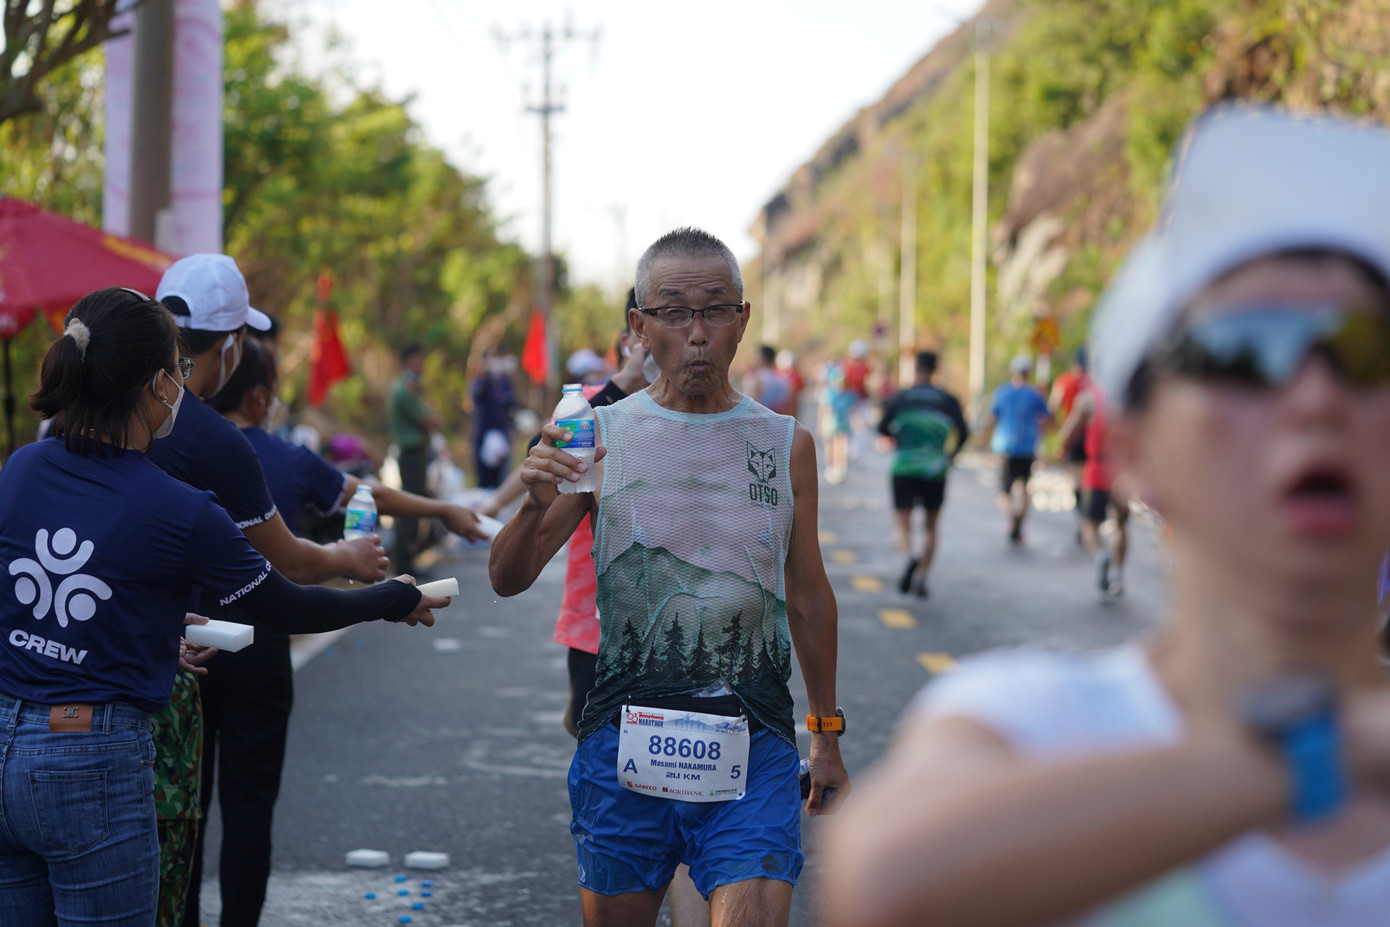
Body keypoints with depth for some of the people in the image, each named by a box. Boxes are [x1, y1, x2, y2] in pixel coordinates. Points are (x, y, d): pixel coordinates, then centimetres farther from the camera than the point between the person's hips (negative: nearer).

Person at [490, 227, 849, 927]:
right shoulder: (601, 436, 2)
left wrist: (827, 736, 22)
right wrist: (535, 506, -18)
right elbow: (508, 579, 3)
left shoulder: (786, 444, 7)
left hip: (752, 750, 0)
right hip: (623, 739, 0)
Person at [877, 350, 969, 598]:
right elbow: (963, 431, -7)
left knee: (902, 525, -2)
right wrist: (953, 454, 11)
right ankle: (921, 577, 8)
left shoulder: (900, 398, 3)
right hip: (935, 471, 1)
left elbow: (882, 428, 4)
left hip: (904, 469, -1)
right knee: (930, 527, 17)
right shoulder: (948, 400, 2)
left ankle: (912, 555, -33)